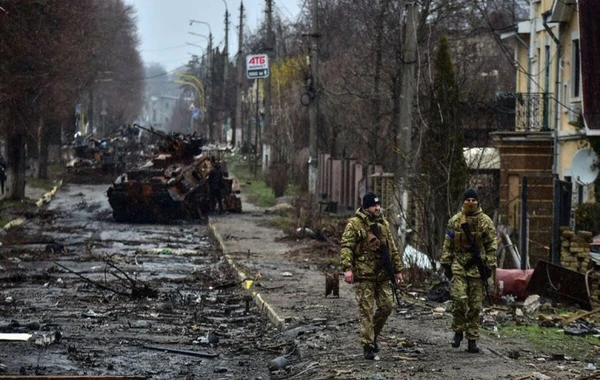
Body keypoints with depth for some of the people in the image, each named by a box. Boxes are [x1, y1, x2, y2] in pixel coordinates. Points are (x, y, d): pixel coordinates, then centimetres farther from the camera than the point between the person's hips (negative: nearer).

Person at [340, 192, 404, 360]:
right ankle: (368, 346, 1)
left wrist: (398, 269, 17)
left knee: (386, 305, 3)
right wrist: (347, 268, -24)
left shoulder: (383, 223, 14)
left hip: (382, 274, 6)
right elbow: (346, 247, -13)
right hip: (363, 274, -6)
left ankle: (373, 335, 24)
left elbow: (392, 248, 19)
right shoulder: (354, 224, -5)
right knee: (366, 310, -3)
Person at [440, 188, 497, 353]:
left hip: (477, 267, 0)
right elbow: (447, 245, 10)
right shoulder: (455, 221, 6)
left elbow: (491, 246, 4)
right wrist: (446, 264, 5)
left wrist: (490, 265, -2)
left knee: (475, 305, 2)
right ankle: (458, 331, 3)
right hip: (458, 266, 0)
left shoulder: (486, 221, 3)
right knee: (459, 299, -16)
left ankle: (472, 340, 9)